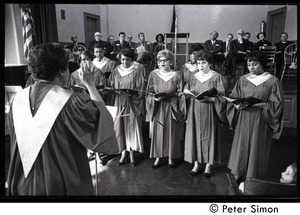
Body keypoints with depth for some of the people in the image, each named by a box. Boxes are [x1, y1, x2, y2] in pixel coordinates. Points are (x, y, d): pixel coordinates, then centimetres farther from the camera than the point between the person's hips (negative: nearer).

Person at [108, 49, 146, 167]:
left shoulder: (138, 69, -4)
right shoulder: (117, 70, 8)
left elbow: (140, 88, -6)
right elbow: (111, 85, 11)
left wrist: (131, 92, -23)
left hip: (133, 103, -3)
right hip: (119, 103, 3)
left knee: (132, 127, 2)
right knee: (120, 127, 4)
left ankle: (132, 154, 15)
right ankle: (124, 153, 16)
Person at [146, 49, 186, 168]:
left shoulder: (176, 76, -1)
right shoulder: (153, 74, 2)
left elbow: (179, 95, 1)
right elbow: (149, 92, 4)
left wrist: (168, 97, -16)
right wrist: (155, 98, -15)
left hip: (171, 108, -1)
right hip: (157, 108, 1)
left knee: (171, 132, 5)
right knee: (157, 132, 4)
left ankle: (171, 158, 20)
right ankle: (158, 157, 19)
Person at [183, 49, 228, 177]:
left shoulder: (217, 78, -6)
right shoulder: (193, 76, 8)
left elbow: (222, 97, -9)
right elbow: (186, 90, 13)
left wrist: (208, 98, -24)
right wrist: (187, 91, -11)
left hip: (209, 113, -3)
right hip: (194, 112, 4)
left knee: (209, 137, 4)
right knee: (194, 136, 6)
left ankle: (208, 165, 20)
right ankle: (196, 164, 21)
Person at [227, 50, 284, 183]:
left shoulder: (273, 81, -3)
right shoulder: (243, 80, 5)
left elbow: (276, 104, -6)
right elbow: (233, 98, 6)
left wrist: (259, 104, -19)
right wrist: (237, 105, -15)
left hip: (260, 122, -2)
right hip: (243, 121, 2)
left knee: (256, 150, 5)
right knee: (241, 147, 5)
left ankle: (253, 179, 21)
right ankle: (238, 175, 21)